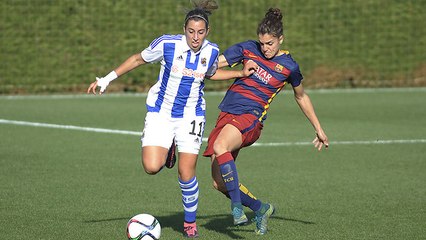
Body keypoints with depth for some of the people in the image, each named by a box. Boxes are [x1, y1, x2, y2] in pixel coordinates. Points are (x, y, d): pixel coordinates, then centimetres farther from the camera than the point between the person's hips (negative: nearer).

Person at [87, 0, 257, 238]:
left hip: (191, 115, 1)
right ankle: (168, 149, 20)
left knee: (186, 173, -6)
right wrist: (107, 79, -1)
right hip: (160, 111, -1)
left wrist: (240, 73, 4)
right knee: (152, 167, -18)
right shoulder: (167, 44, -18)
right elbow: (138, 59, -1)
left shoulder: (212, 51, -8)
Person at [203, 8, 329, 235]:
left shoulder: (289, 67, 3)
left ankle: (237, 204, -29)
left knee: (220, 147, -36)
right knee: (219, 183, -4)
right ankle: (260, 208, 17)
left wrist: (318, 129, 24)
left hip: (251, 116, -4)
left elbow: (301, 97, 19)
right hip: (227, 113, 4)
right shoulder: (247, 49, 6)